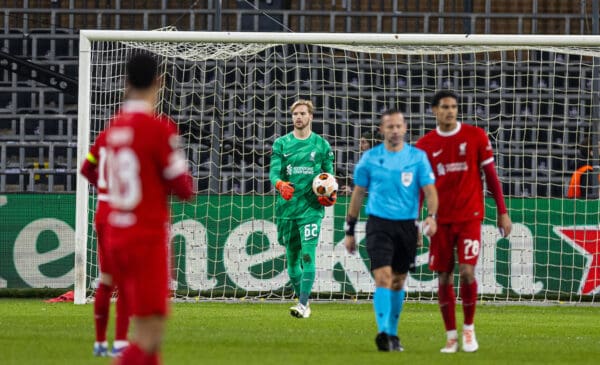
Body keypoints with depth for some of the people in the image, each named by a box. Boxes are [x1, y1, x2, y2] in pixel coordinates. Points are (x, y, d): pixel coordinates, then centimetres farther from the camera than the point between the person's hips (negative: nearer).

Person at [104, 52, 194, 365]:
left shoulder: (115, 126, 7)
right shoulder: (159, 128, -13)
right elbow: (183, 188, -10)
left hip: (117, 235, 8)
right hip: (149, 237, -7)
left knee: (146, 326, 15)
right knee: (149, 332, -9)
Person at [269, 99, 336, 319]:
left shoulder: (321, 145, 6)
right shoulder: (281, 144, 8)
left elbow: (329, 175, 11)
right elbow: (274, 171, -3)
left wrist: (331, 195, -9)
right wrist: (280, 184, -25)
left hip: (311, 207, -3)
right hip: (287, 208, 3)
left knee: (308, 255, -15)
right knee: (292, 258, 9)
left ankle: (303, 305, -19)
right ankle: (302, 300, 25)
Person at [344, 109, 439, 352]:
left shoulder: (418, 157, 2)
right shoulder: (370, 158, 2)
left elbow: (429, 189, -3)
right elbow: (358, 194, 9)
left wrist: (432, 215, -22)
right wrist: (349, 231, 10)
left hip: (407, 225, 2)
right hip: (379, 224, -2)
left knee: (398, 281, 10)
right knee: (383, 276, -17)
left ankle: (392, 334, 23)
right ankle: (383, 331, -26)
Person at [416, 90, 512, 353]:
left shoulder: (476, 136, 1)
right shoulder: (425, 145, 4)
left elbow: (491, 175, 5)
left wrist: (502, 212, 2)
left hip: (470, 216, -2)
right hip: (441, 220, 2)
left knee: (466, 271, -13)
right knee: (444, 277, 1)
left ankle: (469, 328, 6)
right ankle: (451, 336, 11)